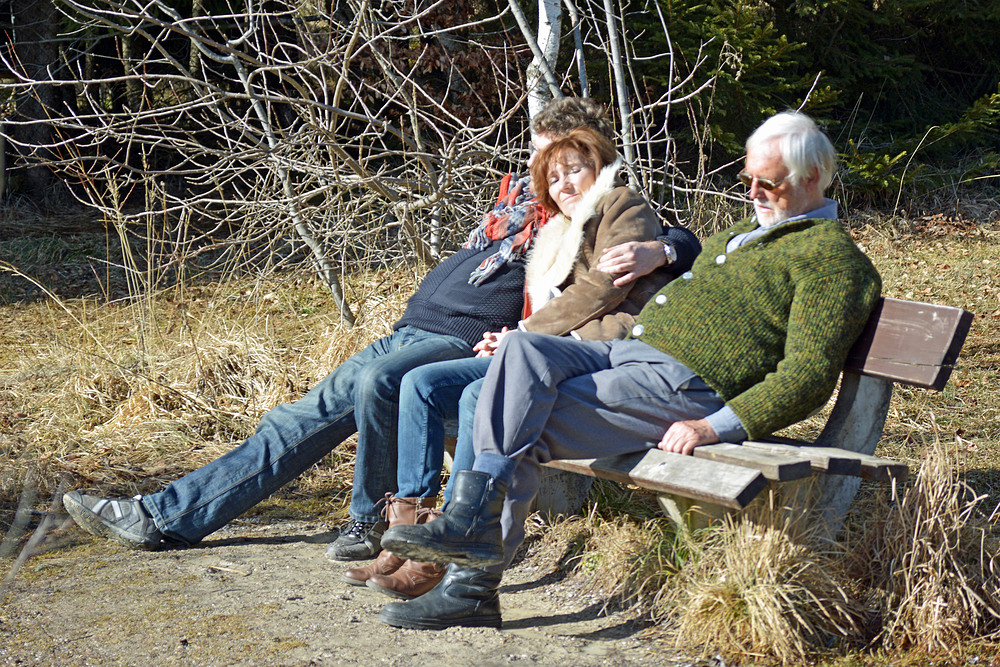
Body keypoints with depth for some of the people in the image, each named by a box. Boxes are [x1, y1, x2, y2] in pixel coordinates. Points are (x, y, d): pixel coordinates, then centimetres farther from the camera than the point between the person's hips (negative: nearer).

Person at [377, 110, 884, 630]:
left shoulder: (831, 255, -2)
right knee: (525, 349, -20)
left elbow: (809, 376, -13)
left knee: (519, 433, -20)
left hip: (687, 382, -9)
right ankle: (473, 525, -27)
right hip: (632, 348, 9)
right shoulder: (744, 234, 28)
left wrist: (716, 427, -22)